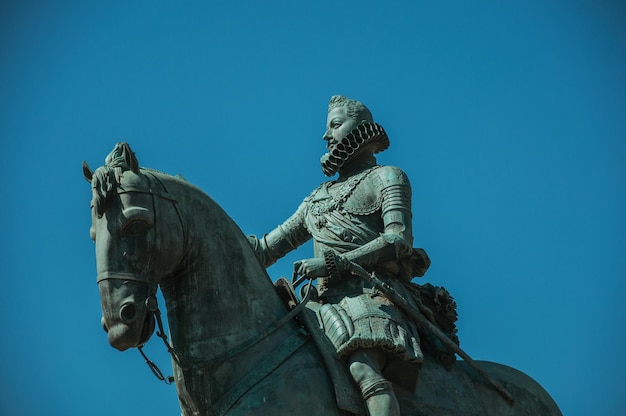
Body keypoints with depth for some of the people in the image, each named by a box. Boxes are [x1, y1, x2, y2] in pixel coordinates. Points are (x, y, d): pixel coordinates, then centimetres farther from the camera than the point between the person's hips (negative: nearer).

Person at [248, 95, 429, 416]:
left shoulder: (387, 178, 12)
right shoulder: (319, 197, 31)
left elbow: (399, 240, -5)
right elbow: (268, 248, 29)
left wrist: (333, 262, -13)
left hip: (371, 291, -8)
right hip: (331, 300, 8)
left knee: (364, 368, -34)